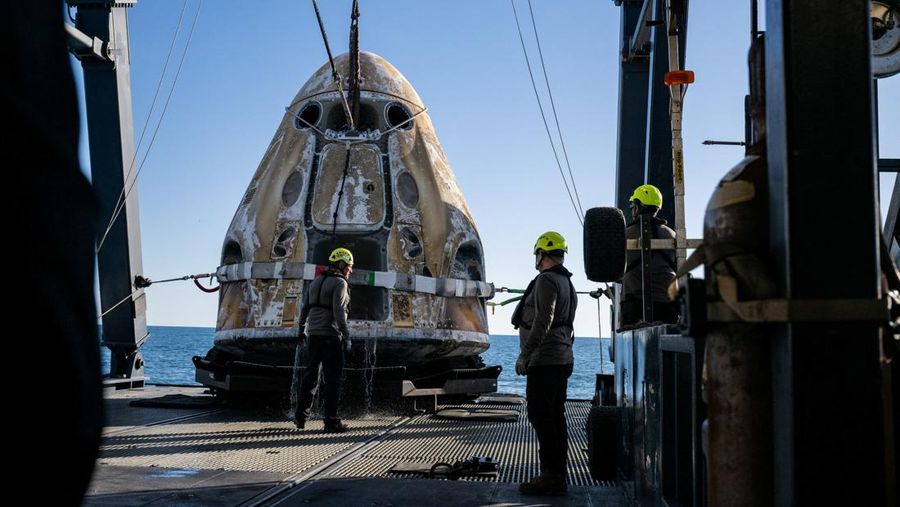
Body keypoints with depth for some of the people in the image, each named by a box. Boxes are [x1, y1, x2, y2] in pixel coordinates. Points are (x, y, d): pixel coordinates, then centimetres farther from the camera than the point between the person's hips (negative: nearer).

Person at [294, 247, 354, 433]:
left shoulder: (316, 281, 14)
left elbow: (306, 308, 18)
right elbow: (339, 311, -21)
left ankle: (301, 417, 17)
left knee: (310, 375, 15)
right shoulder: (339, 283, -10)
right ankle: (331, 421, -5)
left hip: (314, 334, 8)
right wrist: (346, 336, -22)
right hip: (331, 335, -8)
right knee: (333, 378, -4)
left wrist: (302, 330, 27)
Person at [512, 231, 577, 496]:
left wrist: (524, 354, -20)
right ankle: (558, 475, 14)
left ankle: (550, 477, -10)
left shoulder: (546, 280, -13)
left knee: (541, 417, -8)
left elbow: (543, 322, -22)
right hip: (563, 359, 10)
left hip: (544, 361, -10)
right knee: (556, 417, 11)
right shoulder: (567, 283, 19)